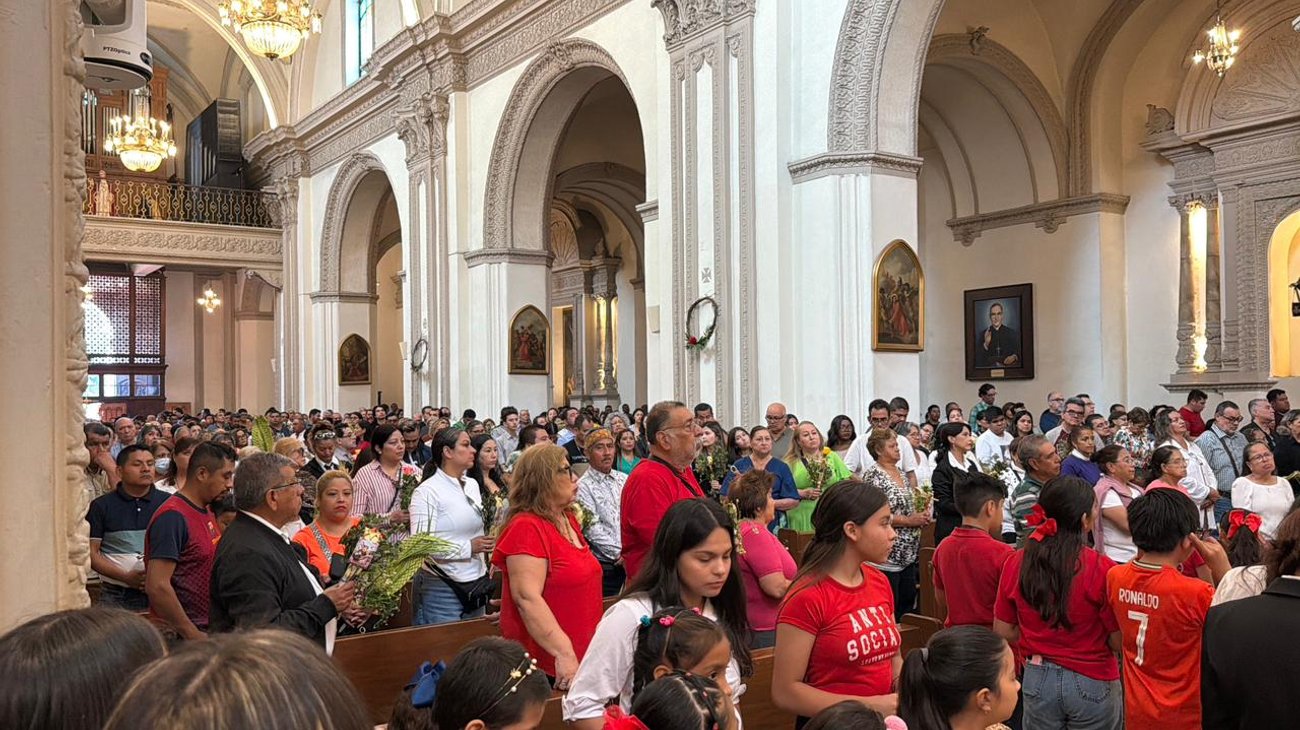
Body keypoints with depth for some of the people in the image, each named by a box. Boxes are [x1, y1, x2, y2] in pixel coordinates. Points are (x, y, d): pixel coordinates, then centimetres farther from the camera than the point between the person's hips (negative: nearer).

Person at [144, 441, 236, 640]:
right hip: (179, 637, -8)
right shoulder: (173, 516, -17)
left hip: (207, 629, 8)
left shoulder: (206, 512, 10)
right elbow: (157, 586, -23)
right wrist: (194, 635, -19)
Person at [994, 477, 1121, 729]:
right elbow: (1118, 642, -13)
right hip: (1091, 682, -2)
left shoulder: (1015, 564, -9)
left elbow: (1003, 631, 0)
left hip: (1038, 679, 3)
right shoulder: (1100, 568, -19)